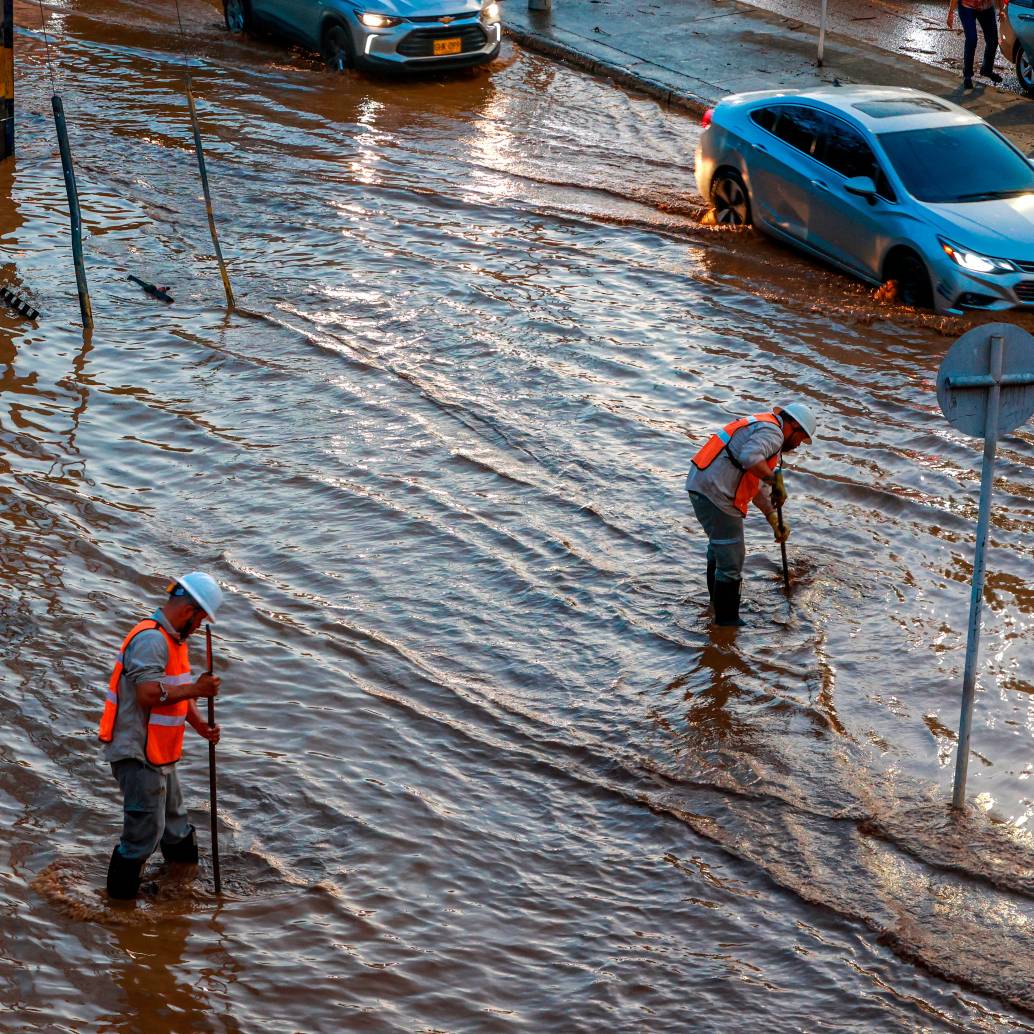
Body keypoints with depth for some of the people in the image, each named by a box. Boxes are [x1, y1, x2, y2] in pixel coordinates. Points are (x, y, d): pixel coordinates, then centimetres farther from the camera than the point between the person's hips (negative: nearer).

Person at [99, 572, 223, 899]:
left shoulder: (175, 639, 14)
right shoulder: (151, 639, -21)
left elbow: (179, 692, 18)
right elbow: (148, 693, -30)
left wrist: (200, 724, 2)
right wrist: (196, 689, -24)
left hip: (159, 754, 10)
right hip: (137, 753, -10)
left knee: (174, 822, 24)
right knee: (145, 831, -5)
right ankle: (121, 896, 6)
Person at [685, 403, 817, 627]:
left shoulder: (760, 428, 22)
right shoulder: (772, 432, -11)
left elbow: (755, 484, 25)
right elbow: (749, 458, -33)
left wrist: (774, 519, 22)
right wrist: (775, 478, -19)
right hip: (716, 493, -11)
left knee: (719, 545, 31)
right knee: (731, 558, 0)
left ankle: (717, 596, 50)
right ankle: (727, 620, 10)